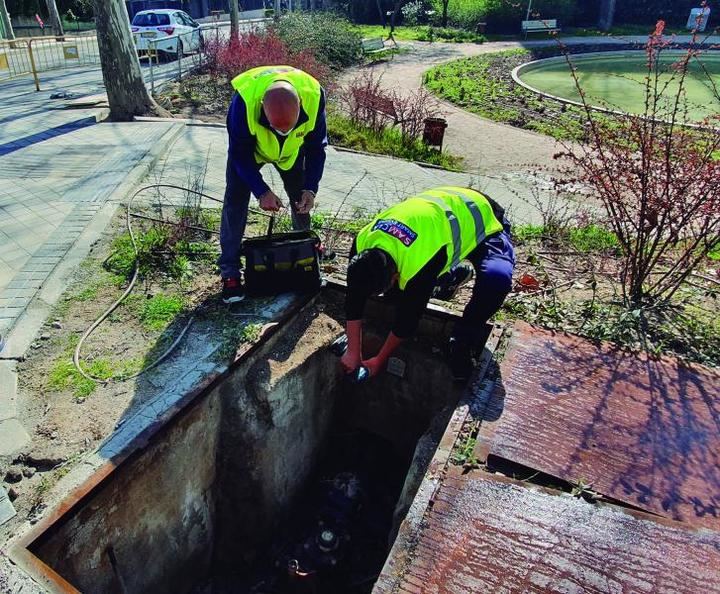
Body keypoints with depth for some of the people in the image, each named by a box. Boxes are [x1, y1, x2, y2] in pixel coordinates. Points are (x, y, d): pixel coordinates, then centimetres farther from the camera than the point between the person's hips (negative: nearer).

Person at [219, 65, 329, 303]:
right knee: (235, 202, -12)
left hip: (292, 150, 2)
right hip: (248, 148, -2)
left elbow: (316, 147, -18)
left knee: (301, 197, 5)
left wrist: (310, 188, -26)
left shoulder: (314, 97, -35)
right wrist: (262, 191, -30)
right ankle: (230, 273, -5)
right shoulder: (244, 102, -41)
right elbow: (240, 153, -26)